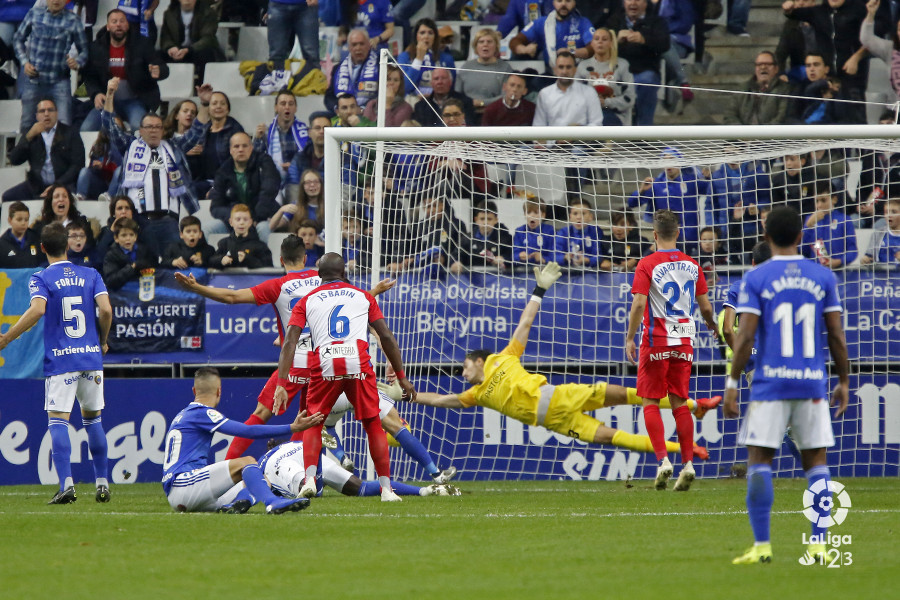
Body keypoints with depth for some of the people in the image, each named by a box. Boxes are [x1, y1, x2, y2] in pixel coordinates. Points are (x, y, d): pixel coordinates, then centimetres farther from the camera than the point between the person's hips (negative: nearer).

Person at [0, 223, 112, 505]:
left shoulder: (41, 278, -2)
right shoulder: (91, 275, 8)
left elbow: (37, 310, -19)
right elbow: (105, 310, -3)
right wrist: (102, 342, 13)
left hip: (60, 360, -3)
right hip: (91, 357, 4)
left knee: (58, 421, -5)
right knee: (93, 418, 16)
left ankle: (66, 484, -19)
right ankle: (102, 483, 16)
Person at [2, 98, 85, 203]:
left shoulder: (70, 133, 9)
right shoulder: (30, 133, 17)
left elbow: (77, 165, 2)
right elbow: (14, 160, 5)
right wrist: (29, 136, -8)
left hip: (62, 183, -3)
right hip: (36, 185, 3)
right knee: (7, 197, -22)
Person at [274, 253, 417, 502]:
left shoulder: (307, 301, 19)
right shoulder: (363, 297, 22)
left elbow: (289, 342, 7)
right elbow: (387, 337, 17)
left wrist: (281, 385, 2)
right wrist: (401, 377, 22)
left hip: (324, 367, 0)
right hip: (358, 364, 0)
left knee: (313, 423, 17)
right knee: (373, 425, 12)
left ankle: (309, 479, -4)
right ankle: (386, 488, 6)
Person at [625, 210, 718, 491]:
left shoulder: (647, 264, -8)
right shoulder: (691, 265, 4)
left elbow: (638, 303, -16)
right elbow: (705, 305, 10)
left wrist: (630, 338, -9)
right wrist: (712, 323, 30)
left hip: (656, 341, -4)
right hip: (684, 342, 4)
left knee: (650, 402, 3)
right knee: (679, 402, 10)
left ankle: (662, 459, -11)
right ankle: (688, 463, 2)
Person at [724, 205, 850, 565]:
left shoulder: (755, 279, -2)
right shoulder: (823, 277, 5)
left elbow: (746, 336, -7)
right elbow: (836, 336, 5)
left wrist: (732, 383, -2)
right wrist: (844, 381, 13)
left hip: (770, 383, -2)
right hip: (812, 383, 2)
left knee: (759, 460, 2)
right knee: (816, 460, 9)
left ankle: (762, 545, -5)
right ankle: (819, 543, 2)